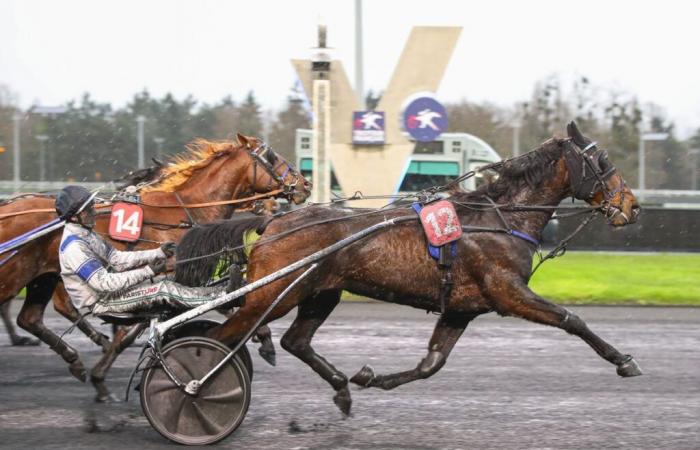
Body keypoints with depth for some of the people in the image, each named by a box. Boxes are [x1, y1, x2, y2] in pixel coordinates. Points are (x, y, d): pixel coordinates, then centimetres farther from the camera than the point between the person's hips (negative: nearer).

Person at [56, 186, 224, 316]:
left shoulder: (86, 234, 8)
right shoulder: (74, 247, -24)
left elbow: (117, 259, 9)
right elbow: (104, 283, -28)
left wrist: (158, 253, 1)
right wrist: (147, 271, -26)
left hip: (107, 291, 9)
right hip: (101, 303, -9)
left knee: (164, 282, 2)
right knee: (162, 290, -16)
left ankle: (213, 294, 2)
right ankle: (221, 297, -12)